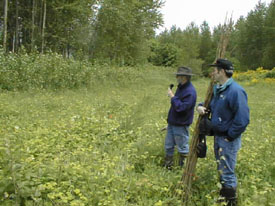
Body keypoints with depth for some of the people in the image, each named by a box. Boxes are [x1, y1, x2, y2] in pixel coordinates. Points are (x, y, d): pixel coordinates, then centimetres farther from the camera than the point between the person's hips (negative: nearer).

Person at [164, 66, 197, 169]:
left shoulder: (190, 91, -23)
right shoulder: (180, 87, 7)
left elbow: (181, 107, -30)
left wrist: (172, 97, -22)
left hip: (181, 125, -10)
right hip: (172, 123, 10)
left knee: (182, 148, 7)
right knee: (168, 146, 19)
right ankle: (167, 165, 34)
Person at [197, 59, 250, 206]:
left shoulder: (235, 91, -22)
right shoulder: (217, 89, 7)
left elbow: (242, 119, -25)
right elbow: (211, 106, 24)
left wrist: (230, 136, -18)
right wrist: (201, 107, 2)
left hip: (228, 140, -9)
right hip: (218, 137, 9)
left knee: (227, 173, 1)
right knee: (222, 170, 21)